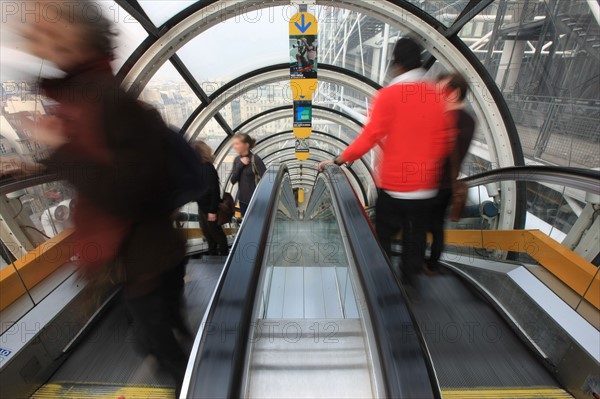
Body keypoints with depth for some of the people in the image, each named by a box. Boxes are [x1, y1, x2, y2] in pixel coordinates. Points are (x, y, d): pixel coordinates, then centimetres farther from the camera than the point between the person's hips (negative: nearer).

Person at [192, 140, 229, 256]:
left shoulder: (208, 169, -23)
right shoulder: (199, 166, 3)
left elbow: (215, 191, -24)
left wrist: (212, 210, -23)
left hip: (210, 207, -8)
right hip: (202, 206, 9)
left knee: (215, 232, 8)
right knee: (206, 231, 20)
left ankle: (224, 255, 26)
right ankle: (212, 253, 37)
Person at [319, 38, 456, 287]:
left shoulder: (388, 94, -11)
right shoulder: (437, 95, 2)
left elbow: (371, 136, -17)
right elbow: (446, 141, 5)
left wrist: (339, 160, -9)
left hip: (394, 184, -4)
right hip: (426, 185, 4)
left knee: (384, 236, 14)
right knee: (415, 237, 18)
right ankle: (408, 280, 35)